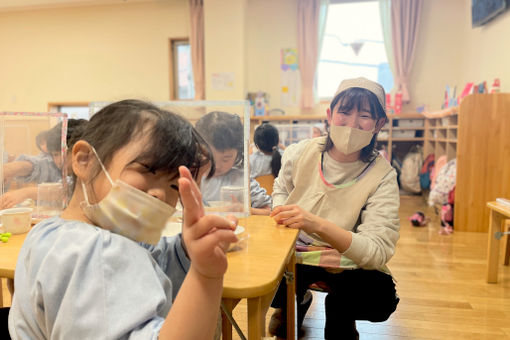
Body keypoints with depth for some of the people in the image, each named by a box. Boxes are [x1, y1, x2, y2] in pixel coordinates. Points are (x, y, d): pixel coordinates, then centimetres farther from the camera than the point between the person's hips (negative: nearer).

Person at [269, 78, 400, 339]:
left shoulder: (382, 177, -16)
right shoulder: (301, 153, -9)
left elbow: (378, 252, -26)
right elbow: (281, 190, 12)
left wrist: (318, 225, -41)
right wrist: (282, 214, -12)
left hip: (348, 265, -2)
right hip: (295, 253, 2)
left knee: (381, 298, -29)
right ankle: (296, 301, 15)